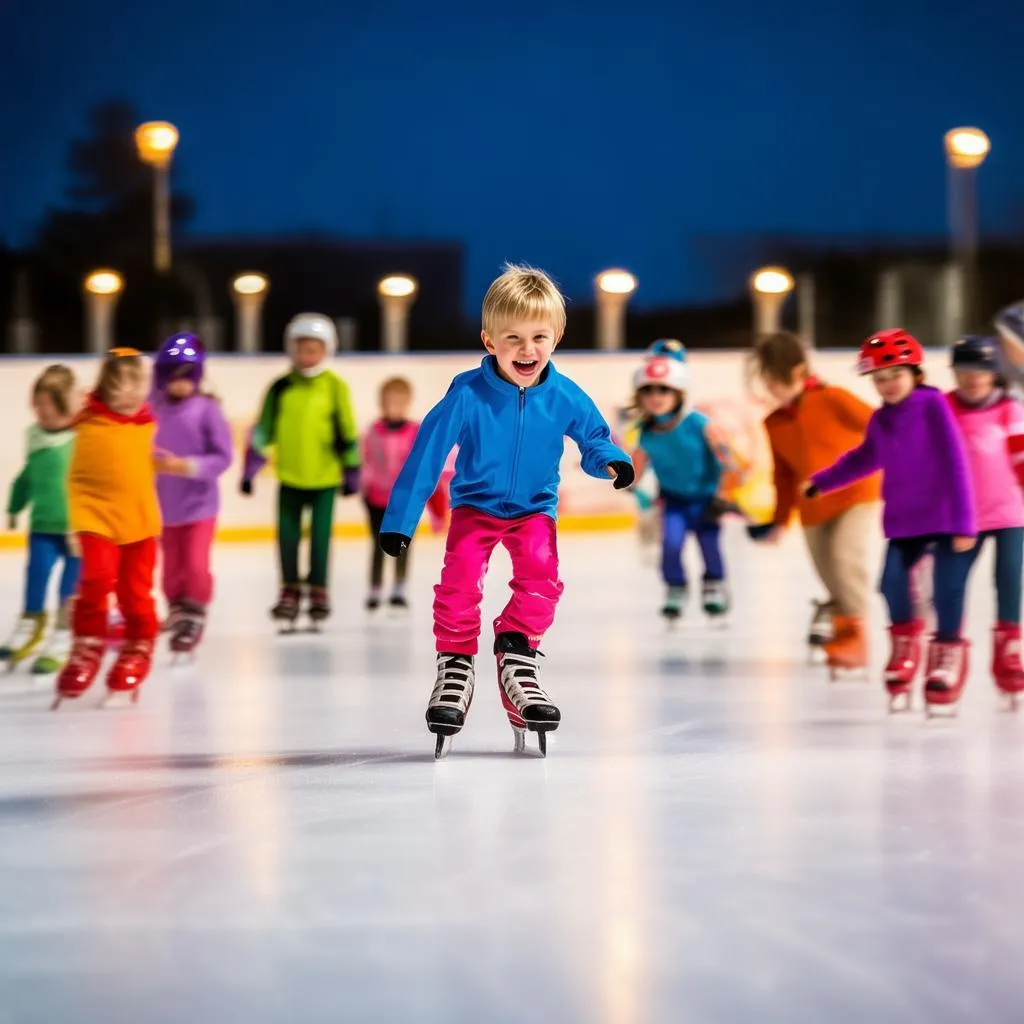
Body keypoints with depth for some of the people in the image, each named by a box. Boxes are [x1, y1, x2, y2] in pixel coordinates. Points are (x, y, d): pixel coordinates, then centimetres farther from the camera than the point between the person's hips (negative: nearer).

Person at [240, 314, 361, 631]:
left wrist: (352, 473, 0)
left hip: (325, 477, -2)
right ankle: (290, 592, 19)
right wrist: (250, 470, 2)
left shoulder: (335, 388, -5)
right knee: (287, 535, 5)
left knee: (320, 537, 2)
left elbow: (347, 434, -1)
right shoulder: (281, 388, 0)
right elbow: (263, 430, 3)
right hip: (290, 477, 2)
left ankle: (319, 592, 15)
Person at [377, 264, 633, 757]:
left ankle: (516, 655, -4)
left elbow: (592, 435, 5)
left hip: (534, 509, 2)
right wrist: (398, 521, -18)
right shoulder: (467, 395, -23)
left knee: (541, 572, -23)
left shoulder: (565, 397, -15)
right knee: (461, 574, -23)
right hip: (475, 505, -1)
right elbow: (426, 455, -18)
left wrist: (611, 460, -20)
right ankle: (455, 664, -5)